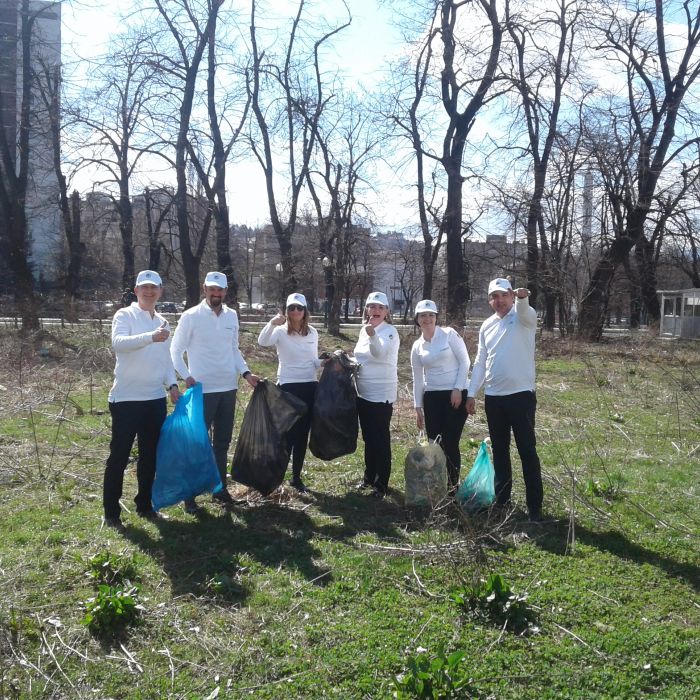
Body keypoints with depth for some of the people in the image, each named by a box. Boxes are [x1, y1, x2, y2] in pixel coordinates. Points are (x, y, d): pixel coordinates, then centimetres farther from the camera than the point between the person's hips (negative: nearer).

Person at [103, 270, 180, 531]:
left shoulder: (163, 323, 14)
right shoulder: (125, 315, -6)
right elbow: (118, 342, -25)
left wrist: (172, 384, 4)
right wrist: (150, 337, -40)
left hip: (156, 398, 6)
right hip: (126, 398, -6)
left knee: (150, 456, 14)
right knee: (119, 456, 1)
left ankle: (145, 505, 27)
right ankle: (111, 513, 10)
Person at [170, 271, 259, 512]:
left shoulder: (232, 316, 7)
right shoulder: (191, 316, -7)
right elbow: (176, 350, -4)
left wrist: (246, 373, 3)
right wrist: (186, 377, -17)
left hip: (228, 388, 5)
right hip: (202, 390, -5)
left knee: (222, 442, 13)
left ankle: (220, 487, 25)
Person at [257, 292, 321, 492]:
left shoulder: (312, 333, 7)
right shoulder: (280, 331, -6)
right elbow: (262, 342, -27)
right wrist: (271, 324, -42)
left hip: (309, 387, 4)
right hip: (288, 387, -4)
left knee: (302, 434, 9)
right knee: (287, 433, -2)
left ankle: (296, 477, 20)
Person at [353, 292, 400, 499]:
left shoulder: (390, 332, -13)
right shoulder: (363, 330, 9)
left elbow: (380, 353, -34)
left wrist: (373, 335, -51)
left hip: (381, 394, -7)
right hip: (363, 393, 7)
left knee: (381, 440, -2)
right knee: (368, 438, 18)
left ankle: (382, 484, 7)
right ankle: (369, 476, 32)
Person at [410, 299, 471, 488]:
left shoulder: (449, 334, -4)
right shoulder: (417, 347, 8)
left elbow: (464, 362, -5)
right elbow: (417, 378, 12)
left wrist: (457, 389, -12)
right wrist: (418, 407, 10)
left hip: (456, 394, -4)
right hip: (432, 397, 4)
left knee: (450, 443, -6)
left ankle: (453, 485, 10)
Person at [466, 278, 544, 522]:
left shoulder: (523, 317, -4)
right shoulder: (487, 326, 11)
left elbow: (526, 312, -31)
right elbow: (480, 363, 14)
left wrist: (522, 299, -54)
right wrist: (471, 393, 9)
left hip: (520, 394, -5)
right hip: (493, 397, 5)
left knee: (527, 451, 0)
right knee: (499, 450, 13)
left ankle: (535, 506, 6)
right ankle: (502, 499, 24)